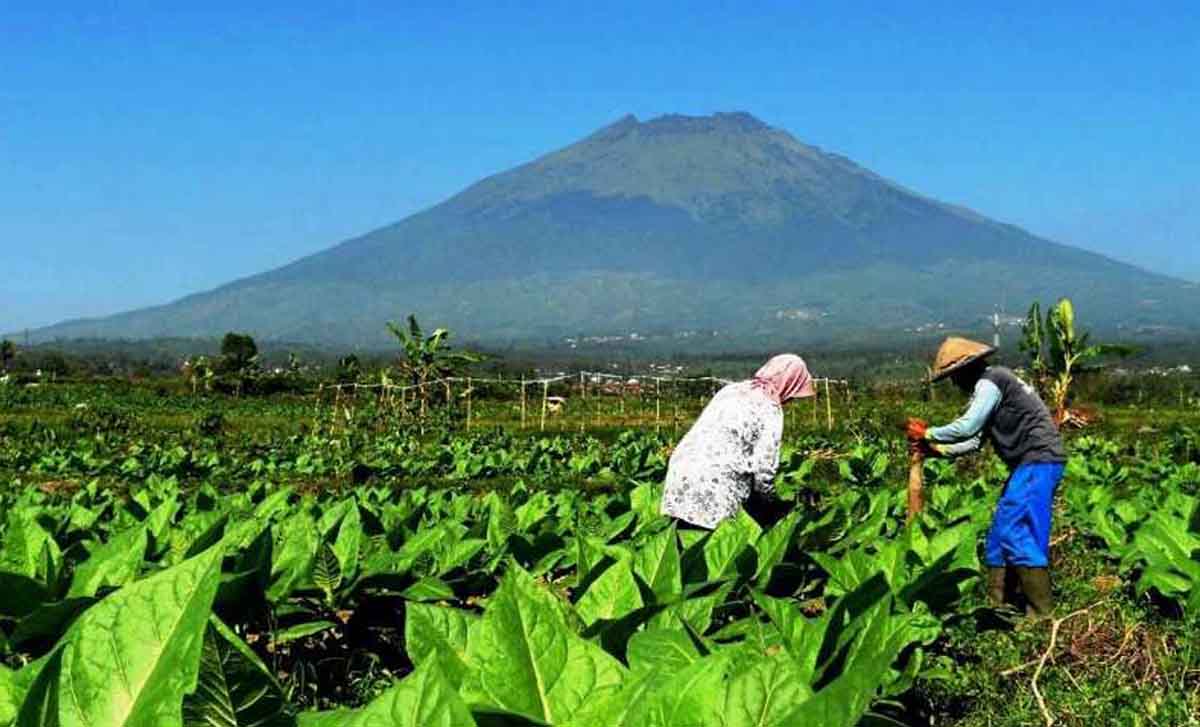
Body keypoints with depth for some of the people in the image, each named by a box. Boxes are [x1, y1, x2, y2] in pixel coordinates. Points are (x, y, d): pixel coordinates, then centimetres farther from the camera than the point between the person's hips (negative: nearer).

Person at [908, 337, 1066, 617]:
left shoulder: (990, 382, -11)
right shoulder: (991, 384, 21)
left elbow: (966, 427, -20)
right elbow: (975, 440, 21)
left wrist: (928, 434, -6)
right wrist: (935, 449, 14)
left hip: (1038, 461, -11)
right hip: (1031, 463, 11)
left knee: (1015, 532, -14)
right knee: (1000, 532, 12)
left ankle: (1043, 612, -13)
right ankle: (996, 604, 17)